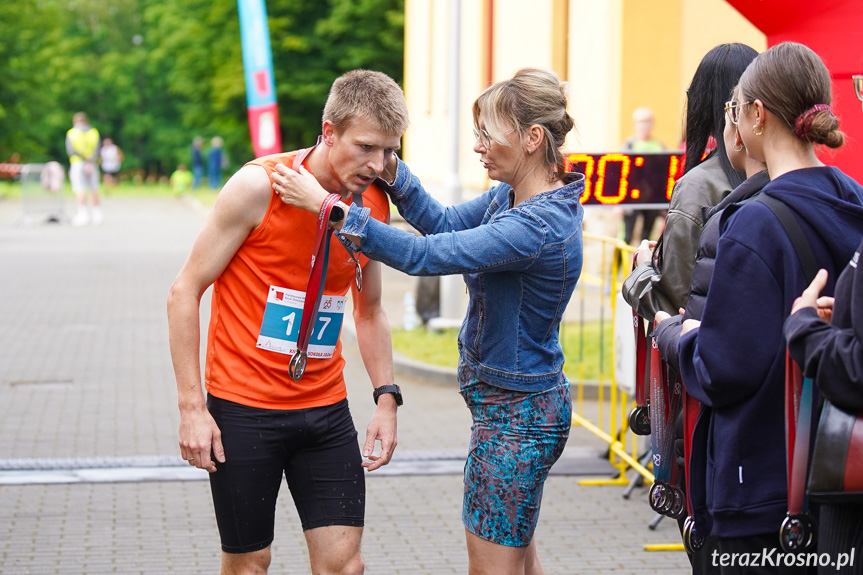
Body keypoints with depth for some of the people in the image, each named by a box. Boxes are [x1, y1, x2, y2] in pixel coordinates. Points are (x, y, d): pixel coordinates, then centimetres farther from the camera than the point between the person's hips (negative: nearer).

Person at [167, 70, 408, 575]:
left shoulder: (375, 205, 3)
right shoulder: (260, 186, -14)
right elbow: (186, 292, -9)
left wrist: (387, 398, 5)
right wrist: (192, 407, -13)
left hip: (326, 409, 5)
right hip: (244, 407, -4)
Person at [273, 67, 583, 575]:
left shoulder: (541, 225, -28)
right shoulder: (512, 196, 2)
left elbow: (426, 255, -28)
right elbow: (444, 223, 12)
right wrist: (388, 166, -2)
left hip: (516, 413, -10)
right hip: (516, 404, 10)